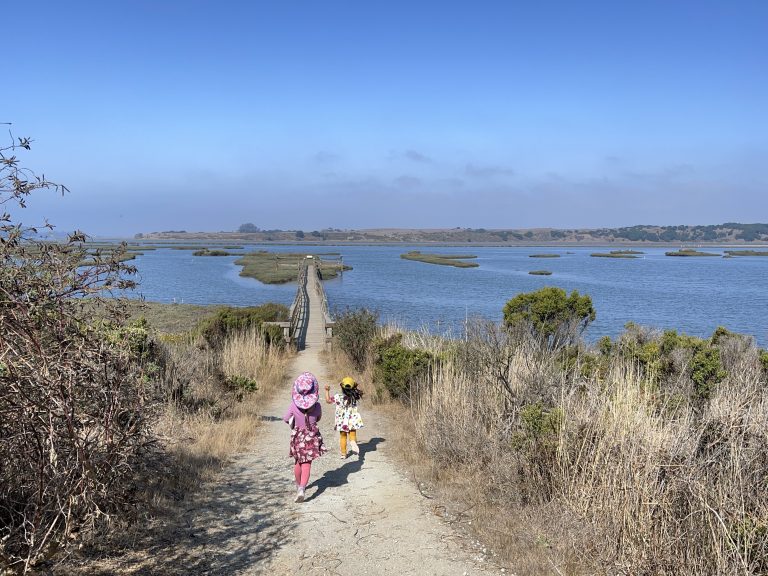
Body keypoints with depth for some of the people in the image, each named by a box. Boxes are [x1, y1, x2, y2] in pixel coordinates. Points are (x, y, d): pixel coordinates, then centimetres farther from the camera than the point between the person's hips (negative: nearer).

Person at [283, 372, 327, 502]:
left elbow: (286, 419, -1)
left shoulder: (294, 405, -14)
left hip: (297, 436, 1)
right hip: (312, 437, -1)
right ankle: (302, 488, -18)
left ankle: (298, 485, 38)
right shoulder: (317, 406, -13)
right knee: (307, 464, 0)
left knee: (298, 462, 20)